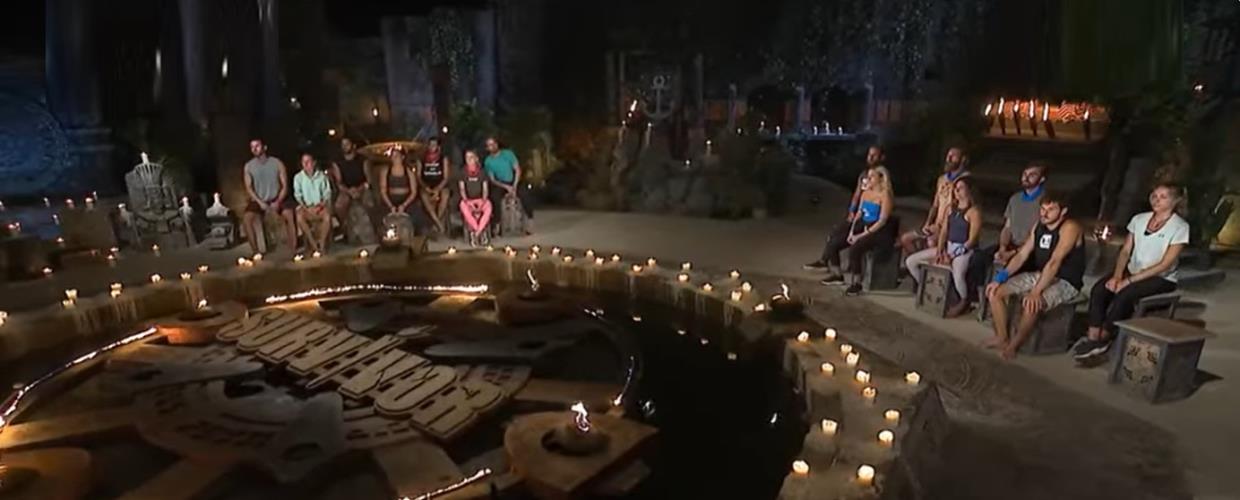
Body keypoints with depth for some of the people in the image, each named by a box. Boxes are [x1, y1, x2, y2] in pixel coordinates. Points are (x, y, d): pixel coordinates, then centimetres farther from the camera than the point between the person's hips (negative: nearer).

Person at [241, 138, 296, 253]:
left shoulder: (277, 163, -5)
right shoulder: (248, 166, -1)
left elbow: (285, 186, -6)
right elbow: (249, 188, -4)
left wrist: (278, 202, -20)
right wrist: (260, 202, -19)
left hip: (277, 199, -1)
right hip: (258, 200, 1)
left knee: (290, 215, -28)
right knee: (246, 219, -25)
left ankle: (293, 250, -21)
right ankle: (255, 252, -17)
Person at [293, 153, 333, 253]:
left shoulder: (322, 176, 6)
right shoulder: (298, 177, 6)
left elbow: (327, 193, 4)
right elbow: (298, 195, 2)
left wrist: (320, 205, -13)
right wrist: (306, 208, -14)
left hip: (321, 206, -1)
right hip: (306, 206, 1)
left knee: (327, 216, -34)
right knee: (300, 217, -32)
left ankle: (322, 244, -25)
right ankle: (314, 245, -26)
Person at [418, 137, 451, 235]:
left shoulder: (443, 159, 6)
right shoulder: (422, 159, 8)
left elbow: (446, 177, -1)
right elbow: (418, 177, 5)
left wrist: (437, 189, -17)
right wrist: (426, 188, -14)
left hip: (440, 187, -1)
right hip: (426, 188, 1)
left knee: (445, 195, -34)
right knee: (424, 196, -33)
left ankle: (436, 224, -21)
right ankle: (440, 225, -35)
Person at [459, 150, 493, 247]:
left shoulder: (482, 172, 6)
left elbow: (485, 189, 0)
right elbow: (462, 189, -3)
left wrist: (482, 202, -18)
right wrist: (467, 201, -20)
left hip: (480, 199, 0)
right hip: (468, 200, 0)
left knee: (488, 206, -34)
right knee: (463, 206, -36)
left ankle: (476, 233, -32)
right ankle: (481, 232, -31)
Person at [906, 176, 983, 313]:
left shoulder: (974, 211, -11)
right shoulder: (951, 208, 11)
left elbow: (972, 240, -15)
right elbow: (943, 231, 10)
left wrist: (952, 256, -18)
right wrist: (939, 251, -5)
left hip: (964, 250, -7)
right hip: (947, 247, 7)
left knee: (957, 275, -40)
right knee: (910, 261, -2)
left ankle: (964, 302, -8)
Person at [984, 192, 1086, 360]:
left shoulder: (1069, 228, -20)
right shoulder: (1039, 226, 4)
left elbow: (1054, 262, -30)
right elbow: (1021, 255, 5)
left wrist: (1036, 291, -37)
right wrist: (999, 278, -7)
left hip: (1065, 282, -8)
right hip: (1039, 275, 8)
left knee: (1031, 304, -35)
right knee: (994, 291, -3)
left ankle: (1013, 345, -13)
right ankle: (1002, 338, 5)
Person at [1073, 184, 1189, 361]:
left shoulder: (1180, 227, -8)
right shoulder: (1139, 219, 8)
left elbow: (1165, 265, -14)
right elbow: (1125, 252, 7)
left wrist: (1129, 281, -20)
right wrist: (1117, 276, -12)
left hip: (1161, 279, -5)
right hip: (1132, 272, 5)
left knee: (1124, 294, -32)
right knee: (1100, 288, -24)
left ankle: (1103, 340, -19)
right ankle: (1092, 336, -27)